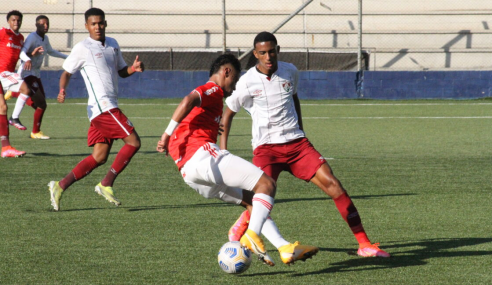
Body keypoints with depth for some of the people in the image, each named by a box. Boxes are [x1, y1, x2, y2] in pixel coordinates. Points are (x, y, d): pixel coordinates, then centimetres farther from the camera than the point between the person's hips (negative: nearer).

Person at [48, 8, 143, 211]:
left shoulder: (113, 44, 16)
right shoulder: (83, 48, -5)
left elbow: (121, 71, 24)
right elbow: (66, 72, 0)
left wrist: (134, 68, 2)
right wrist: (62, 91, -20)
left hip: (109, 106, 8)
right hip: (102, 106, -8)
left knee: (99, 156, 4)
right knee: (133, 141, -13)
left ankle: (60, 186, 4)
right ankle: (106, 185, -7)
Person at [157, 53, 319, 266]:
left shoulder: (207, 92, 33)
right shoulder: (213, 89, 1)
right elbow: (189, 101, -19)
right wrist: (168, 134, -21)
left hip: (188, 171, 10)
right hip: (202, 155, -10)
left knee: (251, 200, 14)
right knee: (266, 184, -10)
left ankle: (285, 249, 5)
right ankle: (253, 235, -27)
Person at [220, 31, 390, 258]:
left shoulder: (289, 72, 5)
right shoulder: (248, 82, -6)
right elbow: (228, 113, 5)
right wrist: (223, 150, 1)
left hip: (296, 143, 3)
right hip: (266, 148, -3)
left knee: (331, 183, -11)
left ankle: (364, 244, -9)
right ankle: (238, 230, 14)